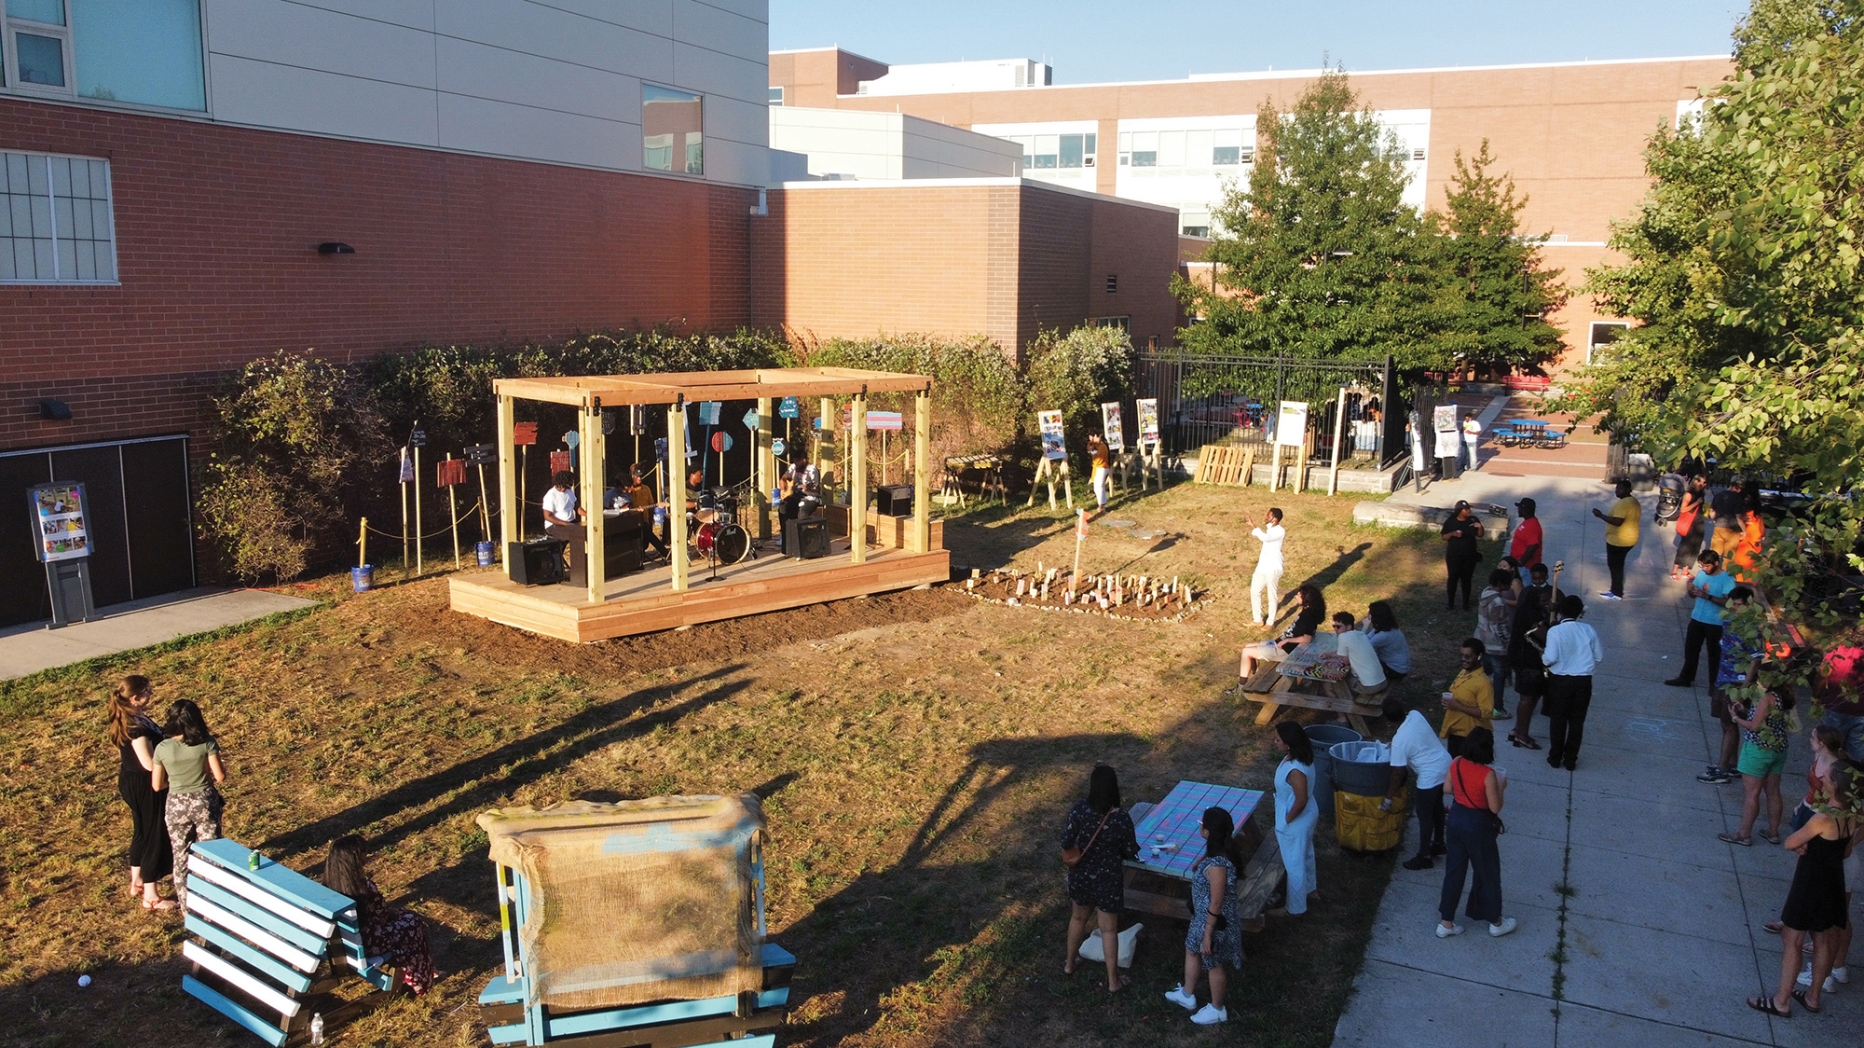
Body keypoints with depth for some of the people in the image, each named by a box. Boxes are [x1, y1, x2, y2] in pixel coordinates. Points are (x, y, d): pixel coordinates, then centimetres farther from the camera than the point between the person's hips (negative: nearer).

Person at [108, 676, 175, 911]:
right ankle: (151, 897, 12)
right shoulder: (136, 726, -28)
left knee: (141, 832, 25)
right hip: (144, 786, -10)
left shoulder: (126, 718, 2)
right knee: (155, 837, 2)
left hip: (130, 781, 10)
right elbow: (150, 764, -26)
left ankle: (136, 883, 41)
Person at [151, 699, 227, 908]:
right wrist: (214, 771, 11)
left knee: (181, 857, 16)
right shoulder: (206, 743, -15)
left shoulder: (162, 748, -10)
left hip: (177, 806, 1)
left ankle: (186, 906, 25)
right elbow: (220, 776, -12)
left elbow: (157, 785, -3)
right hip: (205, 802, -1)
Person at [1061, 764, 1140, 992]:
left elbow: (1066, 842, -14)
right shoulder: (1121, 818, -24)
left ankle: (1069, 964, 45)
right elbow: (1131, 852, -12)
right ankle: (1113, 981, 26)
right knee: (1109, 929, 13)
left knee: (1078, 917, 26)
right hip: (1108, 879, -3)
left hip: (1081, 875, 3)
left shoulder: (1080, 809, -20)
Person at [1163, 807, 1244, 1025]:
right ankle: (1187, 995, 50)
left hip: (1215, 921, -9)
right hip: (1203, 915, 9)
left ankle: (1217, 1010, 39)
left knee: (1214, 964, 15)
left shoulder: (1217, 865, -36)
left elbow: (1216, 904, -28)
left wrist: (1207, 935, -20)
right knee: (1192, 950, 27)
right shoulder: (1219, 852, -10)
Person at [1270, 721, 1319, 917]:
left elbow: (1301, 801, -29)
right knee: (1305, 854, 31)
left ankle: (1295, 908, 29)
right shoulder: (1299, 755, -9)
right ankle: (1310, 888, 54)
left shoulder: (1295, 770, -37)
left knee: (1294, 864, 11)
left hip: (1296, 821, -10)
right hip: (1307, 815, 10)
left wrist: (1287, 820, -17)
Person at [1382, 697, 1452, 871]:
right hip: (1445, 765, 8)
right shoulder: (1416, 715, -8)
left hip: (1430, 776, -8)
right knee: (1437, 806, 27)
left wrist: (1388, 799, -10)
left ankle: (1423, 856, 21)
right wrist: (1393, 738, 16)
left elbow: (1398, 773, -20)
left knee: (1424, 816, 8)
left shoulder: (1399, 740, -27)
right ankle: (1438, 843, 44)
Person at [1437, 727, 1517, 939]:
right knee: (1487, 872, 16)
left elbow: (1448, 789, 6)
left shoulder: (1456, 763, -8)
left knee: (1454, 870, 16)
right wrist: (1501, 787, -2)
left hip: (1456, 819, 5)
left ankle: (1446, 923, 24)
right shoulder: (1488, 774, -25)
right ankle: (1496, 922, 34)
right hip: (1477, 826, -5)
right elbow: (1495, 807, -17)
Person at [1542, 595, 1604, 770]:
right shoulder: (1588, 630, -4)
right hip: (1583, 681, 2)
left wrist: (1542, 656, 4)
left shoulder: (1555, 631, -15)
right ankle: (1570, 760, 19)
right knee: (1577, 720, 12)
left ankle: (1555, 758, 20)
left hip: (1560, 680, -2)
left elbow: (1550, 659, -18)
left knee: (1558, 719, 12)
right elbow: (1599, 657, 3)